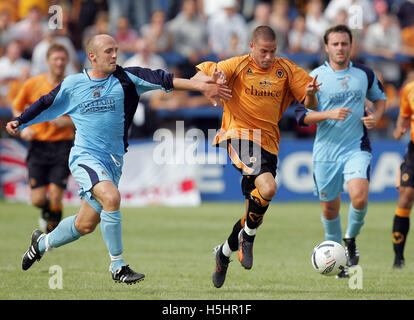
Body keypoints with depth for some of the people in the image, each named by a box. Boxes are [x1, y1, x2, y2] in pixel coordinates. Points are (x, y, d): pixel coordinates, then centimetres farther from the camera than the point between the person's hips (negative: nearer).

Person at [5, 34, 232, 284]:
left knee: (85, 225, 10)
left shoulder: (125, 79, 0)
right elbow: (46, 105, 13)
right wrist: (19, 123, 2)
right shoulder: (73, 84, 0)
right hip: (85, 157, -4)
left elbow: (161, 79, -10)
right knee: (111, 197, -30)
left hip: (113, 160, 4)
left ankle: (42, 242, 40)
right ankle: (118, 267, -19)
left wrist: (202, 86, -19)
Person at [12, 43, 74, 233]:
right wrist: (23, 127, -3)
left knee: (55, 198, -10)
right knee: (37, 199, -3)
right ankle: (47, 211, 34)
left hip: (62, 146, -1)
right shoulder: (32, 84, 1)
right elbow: (17, 108, 15)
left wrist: (67, 122, -15)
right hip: (38, 146, 1)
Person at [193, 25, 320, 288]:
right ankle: (248, 236, -4)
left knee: (254, 208, 6)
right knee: (267, 188, -29)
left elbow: (311, 105, 7)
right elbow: (198, 77, -1)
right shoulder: (238, 66, -1)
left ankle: (225, 252, 30)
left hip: (268, 144, 5)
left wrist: (310, 93, -18)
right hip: (238, 136, -4)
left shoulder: (286, 70, 7)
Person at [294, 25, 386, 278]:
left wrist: (376, 116, 0)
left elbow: (379, 96, 21)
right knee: (330, 208, 9)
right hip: (326, 151, 0)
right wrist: (329, 114, -20)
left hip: (357, 147, 0)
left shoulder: (365, 74, 3)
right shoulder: (315, 77, -3)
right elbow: (301, 115, -4)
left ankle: (351, 239, 6)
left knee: (359, 198, -23)